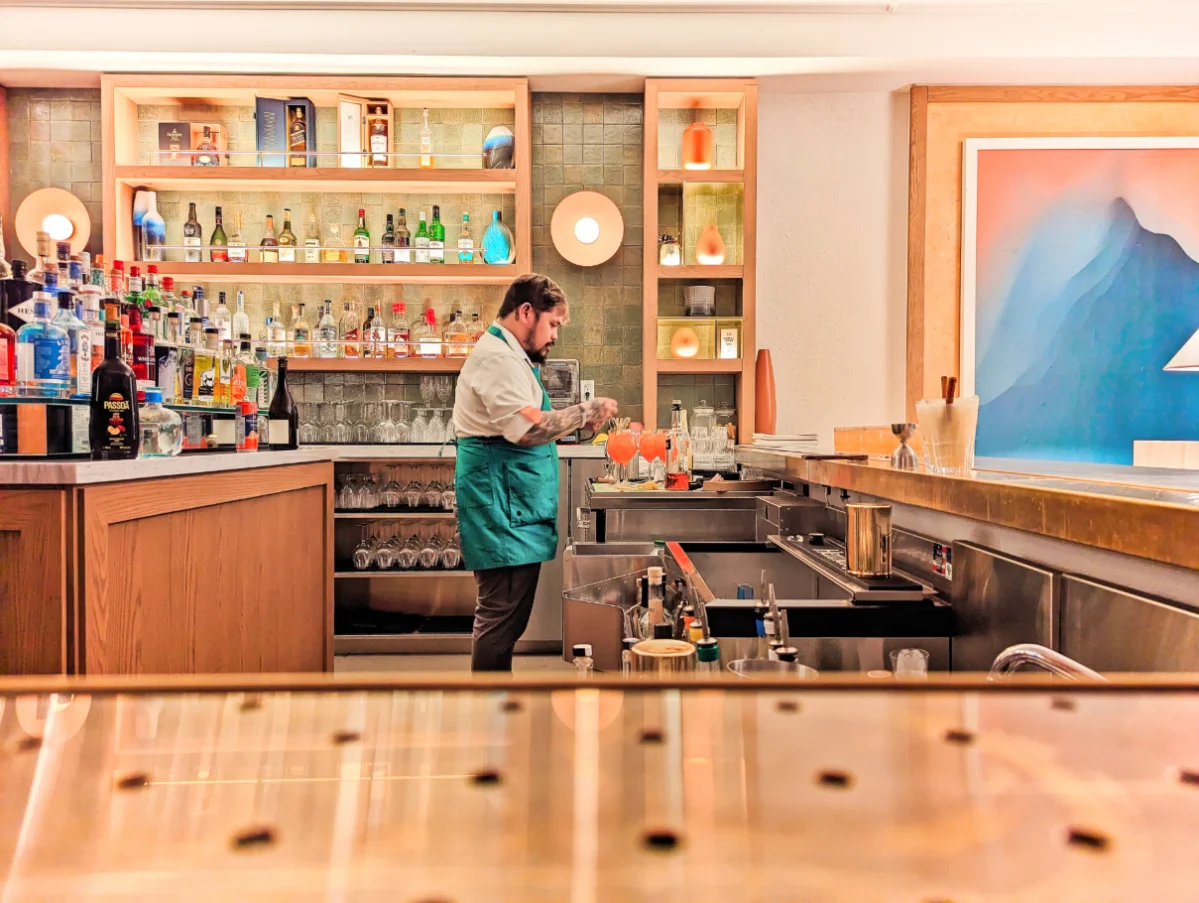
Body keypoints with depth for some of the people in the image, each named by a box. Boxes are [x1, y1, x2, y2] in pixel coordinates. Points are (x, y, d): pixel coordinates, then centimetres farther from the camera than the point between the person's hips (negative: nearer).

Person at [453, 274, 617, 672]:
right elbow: (527, 429, -25)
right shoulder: (497, 357, -13)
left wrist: (578, 422, 12)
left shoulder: (509, 356, 22)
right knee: (501, 615, -6)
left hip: (515, 506, 11)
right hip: (502, 505, -11)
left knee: (503, 614, 15)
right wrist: (585, 411, -13)